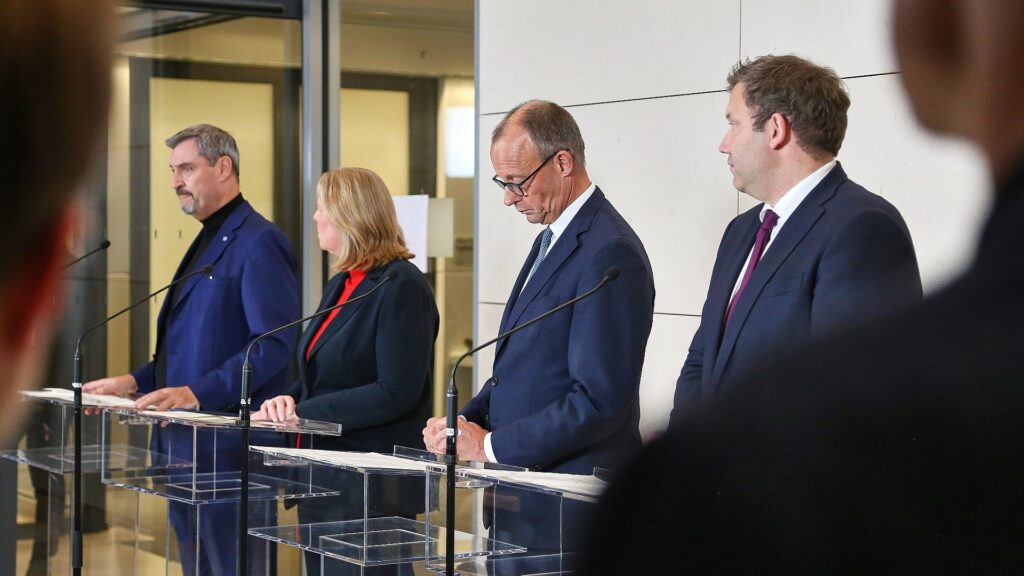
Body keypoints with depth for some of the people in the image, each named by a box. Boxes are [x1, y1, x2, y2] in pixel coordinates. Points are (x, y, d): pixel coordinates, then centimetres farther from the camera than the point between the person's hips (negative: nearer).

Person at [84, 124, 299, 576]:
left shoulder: (258, 242, -12)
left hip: (229, 449, -10)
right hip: (186, 444, 10)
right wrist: (134, 382, 13)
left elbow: (273, 345, -21)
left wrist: (198, 394, -27)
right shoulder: (207, 242, 19)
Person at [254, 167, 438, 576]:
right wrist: (289, 400, -3)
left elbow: (397, 392, -21)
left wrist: (304, 414, -19)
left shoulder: (401, 286, -15)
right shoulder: (342, 285, 14)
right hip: (325, 478, 9)